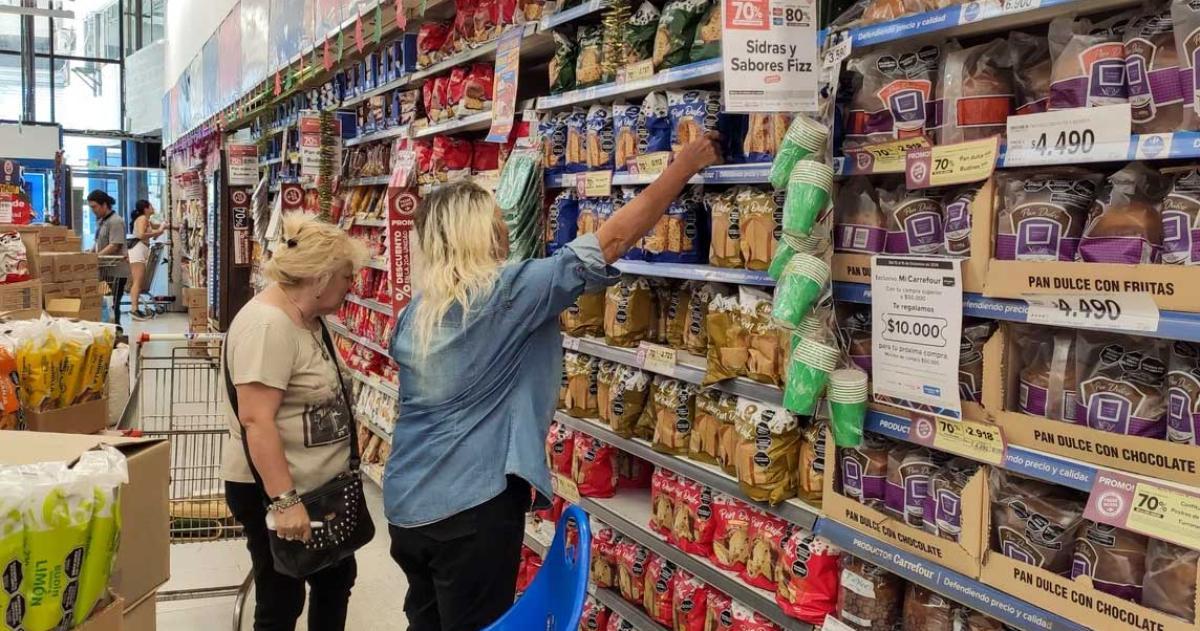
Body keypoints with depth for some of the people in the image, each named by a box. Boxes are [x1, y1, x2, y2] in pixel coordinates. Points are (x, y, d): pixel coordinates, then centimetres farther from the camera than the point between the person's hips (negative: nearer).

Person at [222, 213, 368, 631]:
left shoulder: (307, 317, 7)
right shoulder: (267, 324, -24)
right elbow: (256, 420, -29)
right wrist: (283, 501, -31)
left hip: (319, 484, 10)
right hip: (275, 491, -10)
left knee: (337, 577, 21)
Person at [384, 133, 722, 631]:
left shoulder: (415, 309, 2)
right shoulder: (509, 293, -17)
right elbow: (612, 240, -15)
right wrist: (684, 166, -7)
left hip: (405, 506, 7)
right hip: (469, 509, -7)